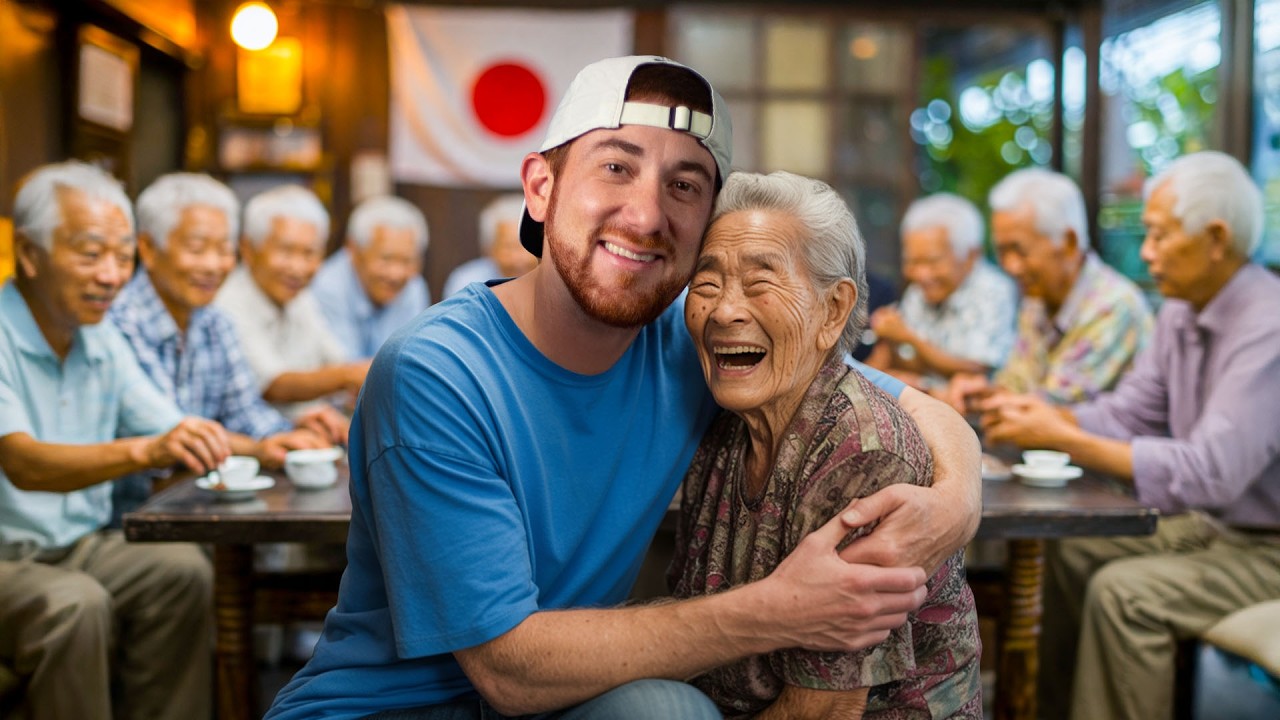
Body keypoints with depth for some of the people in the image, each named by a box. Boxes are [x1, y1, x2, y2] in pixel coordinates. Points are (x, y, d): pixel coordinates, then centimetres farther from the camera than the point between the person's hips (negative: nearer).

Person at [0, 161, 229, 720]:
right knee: (75, 604, -32)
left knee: (183, 568, -18)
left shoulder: (103, 342, 8)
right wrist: (143, 451, -47)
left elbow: (174, 437, 6)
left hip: (81, 547, 6)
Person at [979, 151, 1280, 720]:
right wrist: (1043, 415, -13)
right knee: (1072, 552, 5)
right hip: (1211, 523, 9)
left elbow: (1211, 471, -33)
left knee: (1124, 592, -23)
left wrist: (1063, 439, -31)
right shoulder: (1181, 313, 2)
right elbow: (1127, 414, 6)